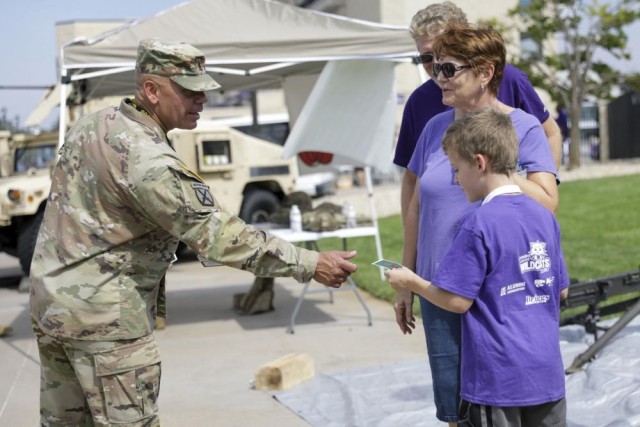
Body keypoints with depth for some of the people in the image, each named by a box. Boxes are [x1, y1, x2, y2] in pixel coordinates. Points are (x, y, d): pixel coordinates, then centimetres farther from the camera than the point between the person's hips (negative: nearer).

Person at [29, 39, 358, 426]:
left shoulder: (92, 124, 5)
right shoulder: (146, 158, -23)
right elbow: (215, 232, -25)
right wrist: (310, 264, -24)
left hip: (50, 304, 9)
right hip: (103, 317, -9)